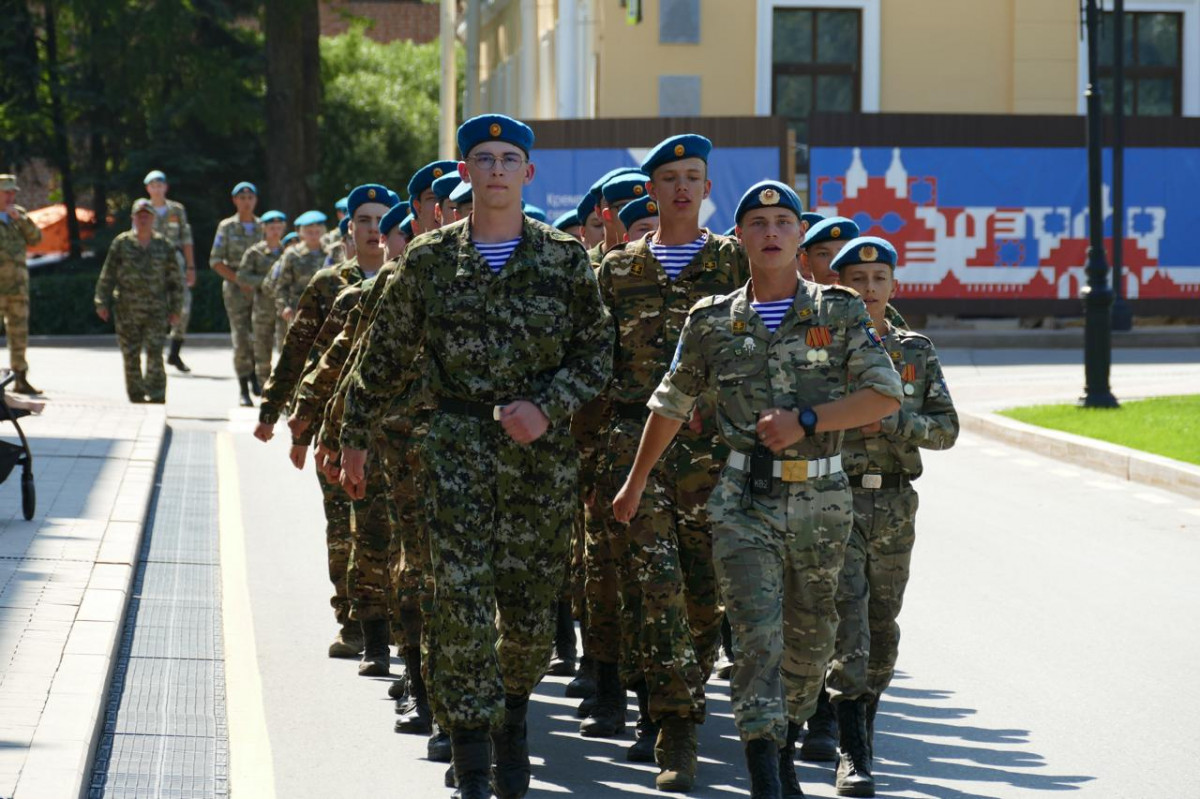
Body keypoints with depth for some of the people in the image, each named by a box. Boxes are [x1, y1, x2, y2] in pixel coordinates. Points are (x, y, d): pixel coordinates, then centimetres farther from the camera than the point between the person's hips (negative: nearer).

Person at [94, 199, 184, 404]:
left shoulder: (163, 245, 7)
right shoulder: (121, 243, 4)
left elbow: (174, 279, 11)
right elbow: (107, 275, 5)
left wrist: (175, 308, 8)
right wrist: (102, 302, -1)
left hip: (155, 311, 0)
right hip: (127, 310, 1)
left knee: (155, 353, -11)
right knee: (130, 356, 4)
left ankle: (156, 396, -10)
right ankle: (136, 396, 13)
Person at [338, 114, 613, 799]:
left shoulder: (565, 258, 4)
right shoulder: (430, 260, 5)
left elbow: (597, 353, 3)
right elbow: (385, 357, 13)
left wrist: (548, 407, -13)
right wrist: (356, 439, 15)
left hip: (543, 450, 1)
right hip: (459, 444, -1)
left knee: (532, 608, 7)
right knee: (464, 603, -11)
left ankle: (512, 717, 37)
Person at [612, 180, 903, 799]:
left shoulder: (840, 312, 2)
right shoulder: (713, 322, 5)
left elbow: (885, 395, -5)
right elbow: (671, 404, 17)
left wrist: (806, 420, -16)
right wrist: (635, 481, 23)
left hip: (822, 499, 1)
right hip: (744, 500, -1)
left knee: (811, 636, 12)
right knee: (757, 632, -14)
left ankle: (784, 747, 35)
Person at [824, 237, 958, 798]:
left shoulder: (917, 352, 9)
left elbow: (947, 428, 5)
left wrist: (893, 421, -11)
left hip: (896, 503, 3)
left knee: (883, 625, 12)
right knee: (847, 621, -12)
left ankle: (864, 724, 32)